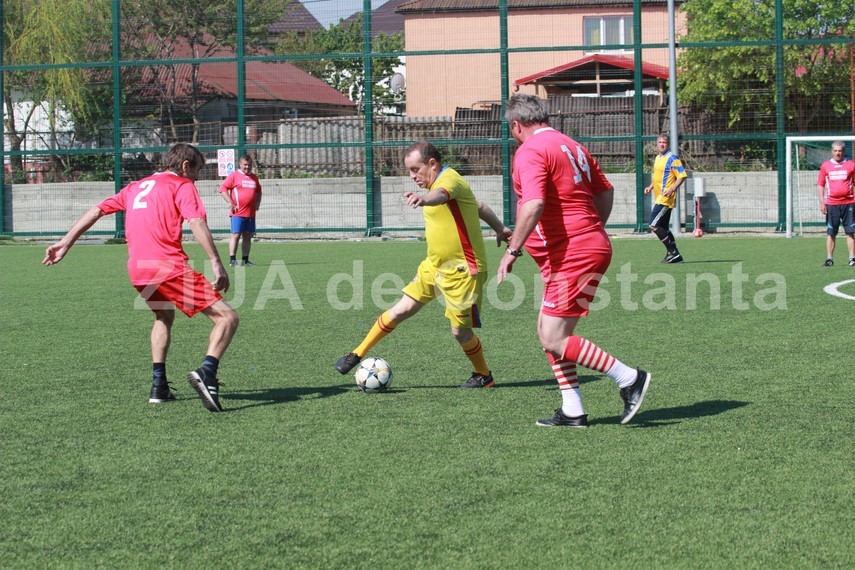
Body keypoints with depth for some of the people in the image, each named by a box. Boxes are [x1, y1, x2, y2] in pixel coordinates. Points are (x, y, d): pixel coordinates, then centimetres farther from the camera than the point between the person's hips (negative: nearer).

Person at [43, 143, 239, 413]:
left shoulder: (137, 187, 26)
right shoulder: (182, 185, 6)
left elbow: (97, 211, 25)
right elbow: (197, 222, -11)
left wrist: (66, 243, 28)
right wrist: (217, 264, -17)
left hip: (136, 270, 7)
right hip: (170, 266, -7)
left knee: (164, 316, 34)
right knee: (227, 318, -7)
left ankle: (159, 386, 26)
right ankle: (207, 371, -31)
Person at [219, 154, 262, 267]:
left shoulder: (254, 178, 16)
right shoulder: (234, 176, -2)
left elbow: (258, 191, 30)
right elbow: (222, 189, -7)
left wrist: (257, 203, 13)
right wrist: (231, 204, -13)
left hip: (251, 213, 6)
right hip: (237, 213, -6)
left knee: (248, 236, 8)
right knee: (236, 235, -9)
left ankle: (245, 260, 14)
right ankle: (232, 260, -8)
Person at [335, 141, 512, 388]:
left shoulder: (449, 178, -18)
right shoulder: (439, 182, 12)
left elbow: (441, 195, -45)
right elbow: (480, 206, 23)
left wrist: (424, 199, -67)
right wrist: (500, 229, 32)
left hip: (462, 271, -9)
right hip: (434, 266, 9)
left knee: (460, 332, -1)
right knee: (401, 310, 3)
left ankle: (484, 375, 24)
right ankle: (357, 354, 11)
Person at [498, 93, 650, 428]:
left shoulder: (530, 151, -12)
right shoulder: (570, 146, 17)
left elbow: (534, 205, -26)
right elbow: (606, 192, 23)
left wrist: (513, 250, -21)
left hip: (571, 257, -10)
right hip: (591, 245, 10)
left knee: (554, 340, -8)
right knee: (547, 332, 14)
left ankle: (629, 378, -4)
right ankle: (572, 412, 13)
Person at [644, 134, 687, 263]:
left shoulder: (672, 158, -10)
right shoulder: (658, 159, 17)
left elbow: (682, 176, -15)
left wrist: (672, 189, -25)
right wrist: (650, 187, 14)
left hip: (666, 199, -9)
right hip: (658, 198, 9)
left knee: (654, 225, -14)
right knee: (663, 228, 11)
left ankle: (672, 251, -8)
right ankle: (674, 254, 16)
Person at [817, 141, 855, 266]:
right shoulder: (825, 165, 7)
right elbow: (820, 184, 9)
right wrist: (822, 202, 0)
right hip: (831, 203, 1)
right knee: (830, 232, 2)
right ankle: (829, 258, 6)